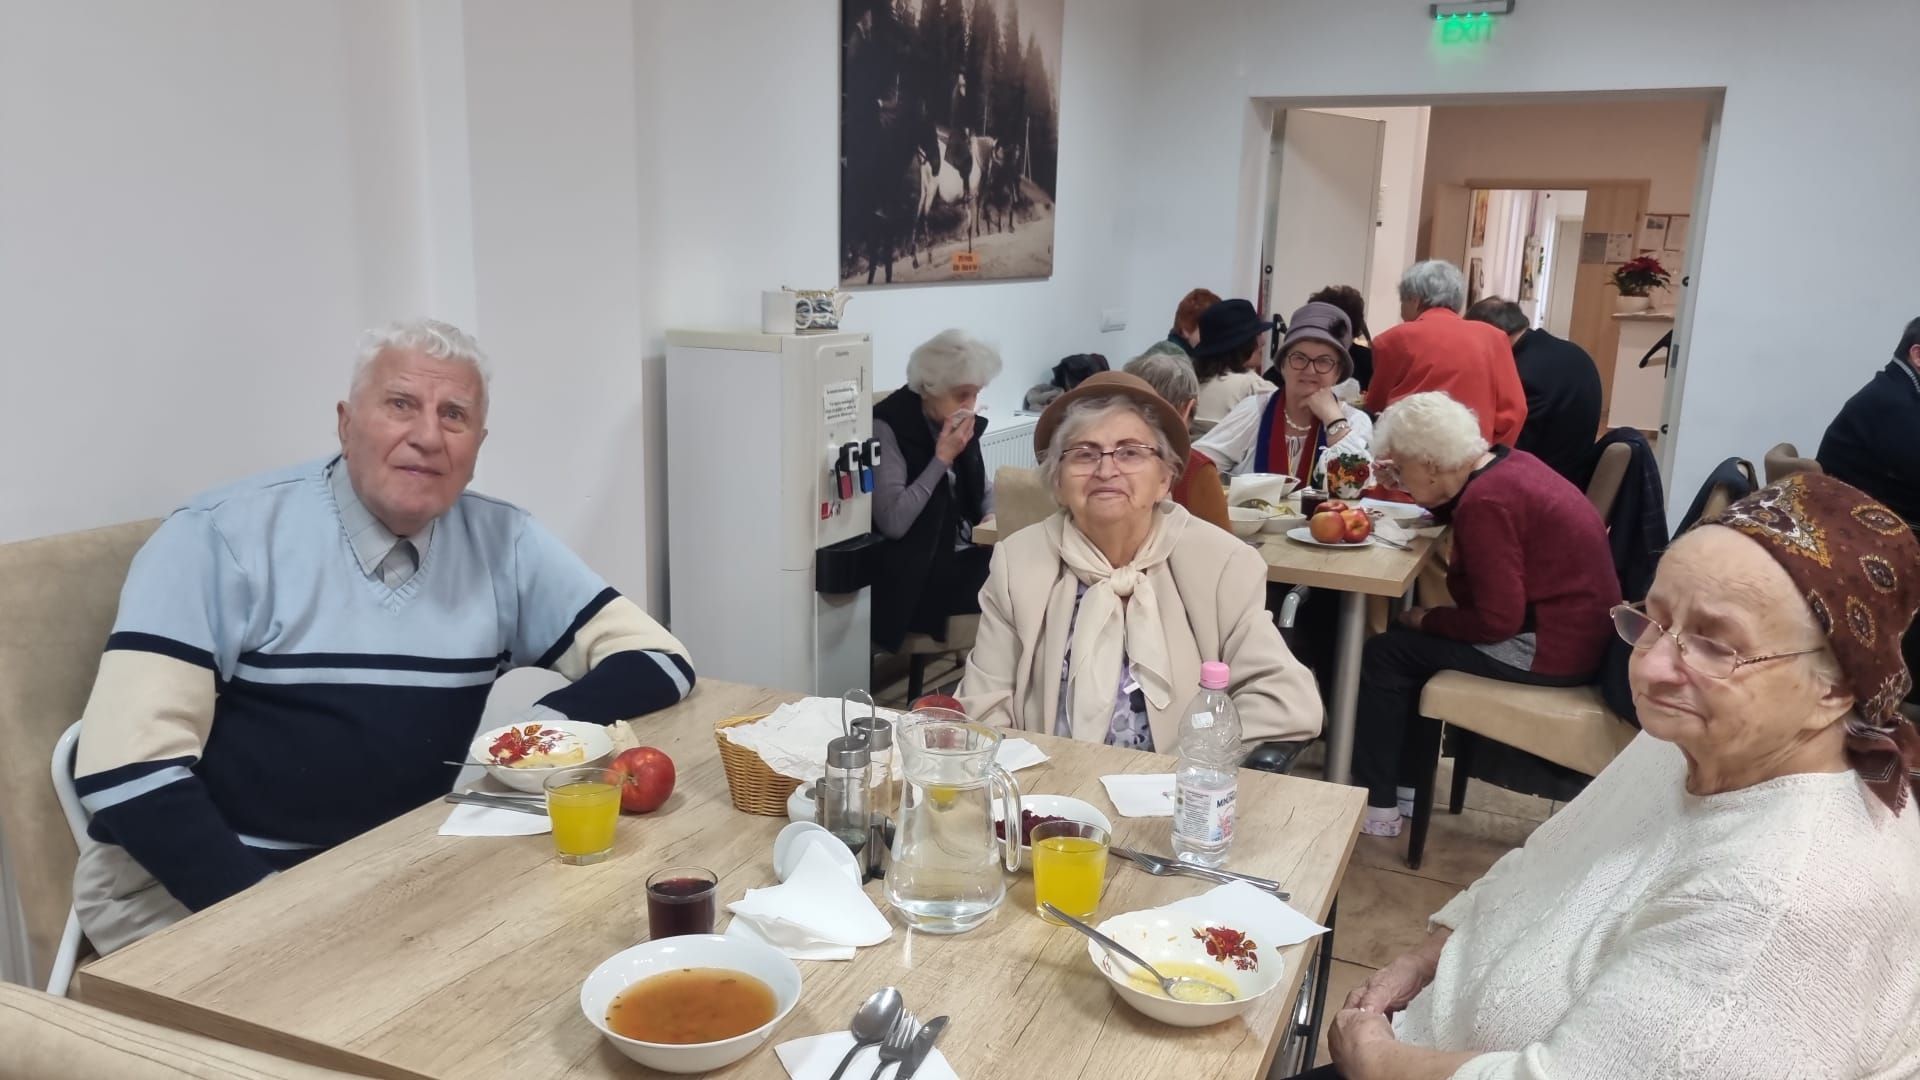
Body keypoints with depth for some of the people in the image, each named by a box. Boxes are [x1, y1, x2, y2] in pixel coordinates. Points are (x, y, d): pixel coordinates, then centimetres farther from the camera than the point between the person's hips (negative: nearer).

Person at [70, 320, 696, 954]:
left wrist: (553, 723, -16)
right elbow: (129, 764, -15)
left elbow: (658, 660, 3)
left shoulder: (501, 544, 0)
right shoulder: (222, 535, -11)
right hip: (200, 888, -3)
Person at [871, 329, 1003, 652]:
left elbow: (985, 490, 21)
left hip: (965, 556, 7)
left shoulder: (964, 424, 7)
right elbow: (892, 522, -23)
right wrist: (942, 458, -19)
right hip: (917, 573, -7)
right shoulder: (888, 427, -13)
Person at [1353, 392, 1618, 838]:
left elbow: (1497, 620, -25)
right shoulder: (1509, 463, 4)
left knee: (1385, 654, -2)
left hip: (1547, 651, -10)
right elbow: (1460, 513, 26)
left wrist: (1425, 620, -9)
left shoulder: (1486, 502, -24)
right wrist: (1413, 486, 9)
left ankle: (1378, 807, 6)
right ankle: (1408, 783, 25)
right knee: (1410, 641, 20)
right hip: (1578, 631, 10)